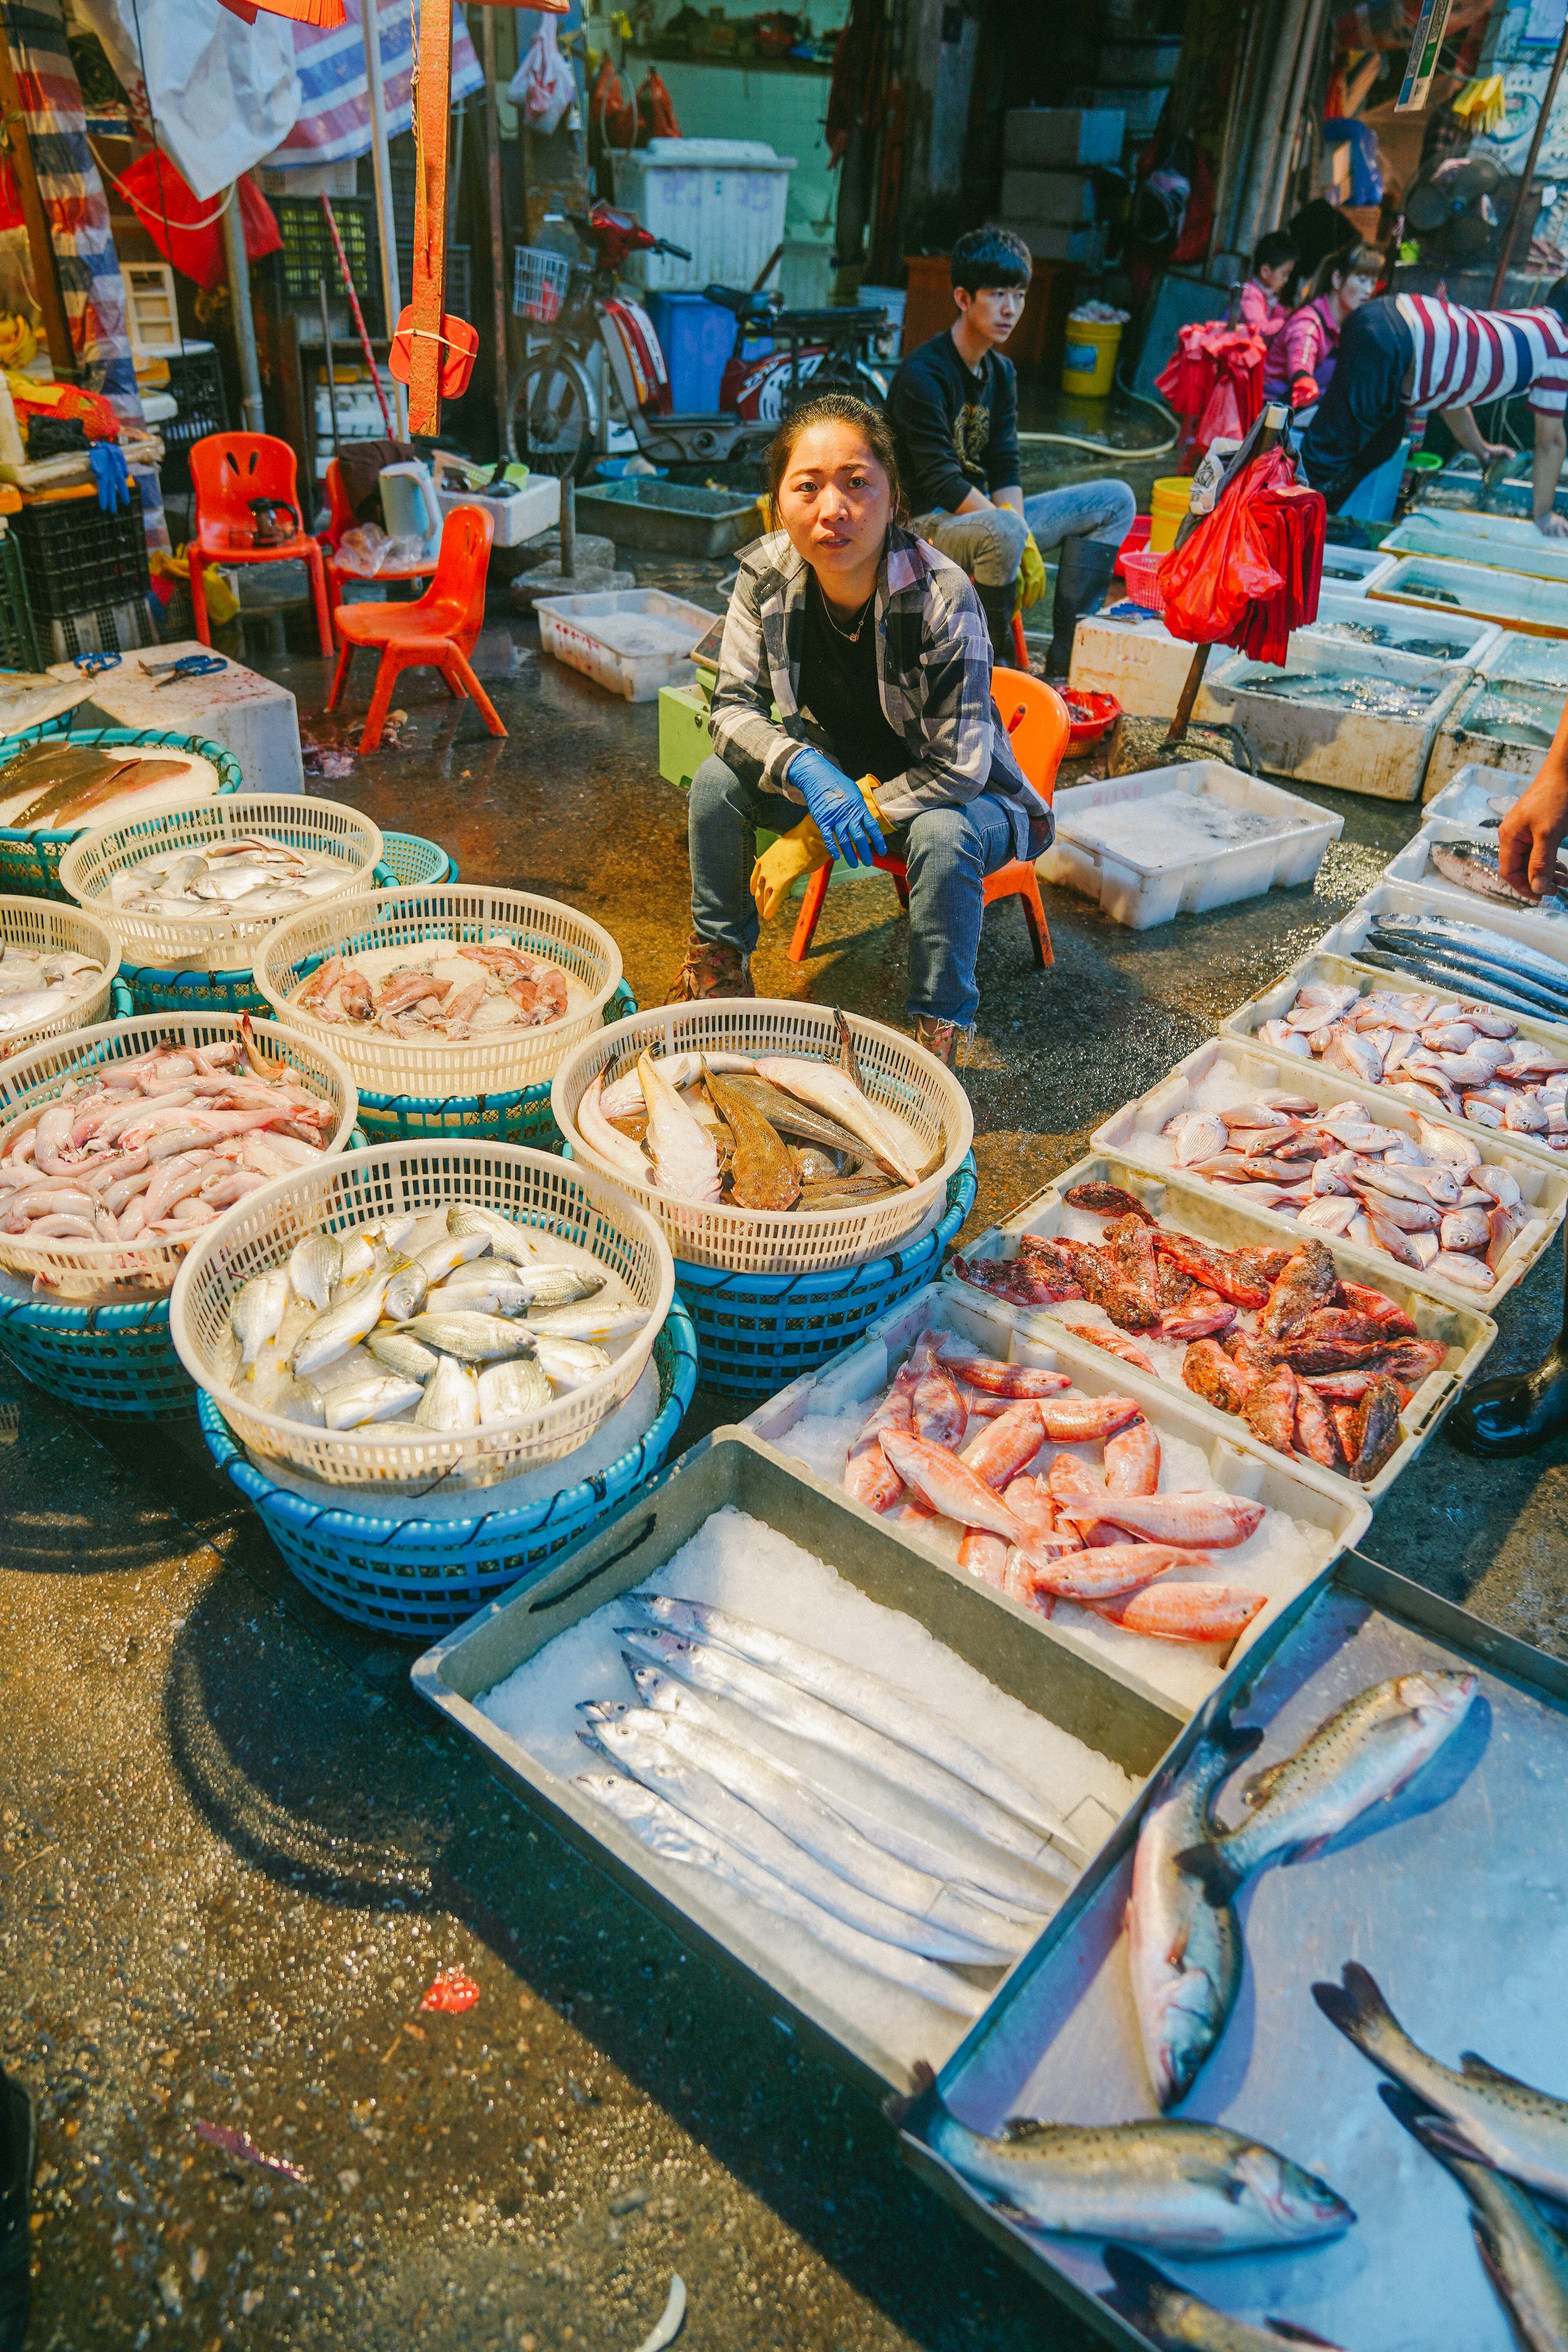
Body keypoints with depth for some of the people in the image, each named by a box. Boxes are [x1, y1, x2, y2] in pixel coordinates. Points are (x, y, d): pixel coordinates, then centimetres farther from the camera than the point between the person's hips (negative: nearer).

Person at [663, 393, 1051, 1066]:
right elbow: (734, 707, -10)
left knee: (941, 834, -36)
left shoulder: (942, 599, -30)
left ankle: (940, 1028, -18)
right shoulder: (766, 577, -17)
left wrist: (810, 842, -26)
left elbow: (958, 768, -28)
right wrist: (807, 772, -33)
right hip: (835, 771, 5)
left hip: (944, 793, -4)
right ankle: (720, 961, 6)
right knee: (718, 779, -15)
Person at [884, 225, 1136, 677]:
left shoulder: (1000, 372, 11)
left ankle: (1064, 664, -3)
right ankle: (995, 664, -17)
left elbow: (1004, 471, 4)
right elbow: (944, 485, -21)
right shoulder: (922, 376, -15)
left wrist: (1027, 545, -12)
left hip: (981, 513, 9)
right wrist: (1019, 533, -21)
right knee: (1003, 529, -42)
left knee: (1115, 500, 5)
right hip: (926, 524, -9)